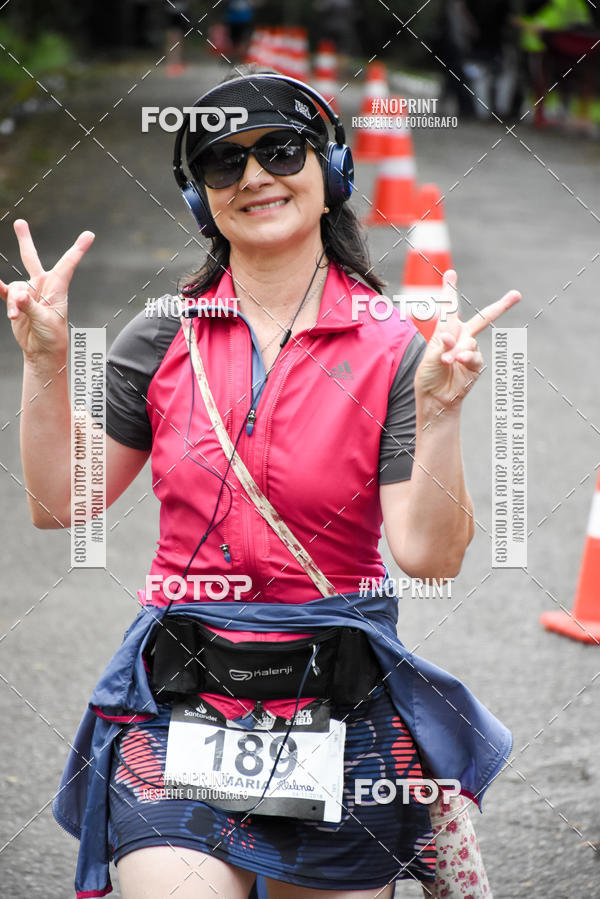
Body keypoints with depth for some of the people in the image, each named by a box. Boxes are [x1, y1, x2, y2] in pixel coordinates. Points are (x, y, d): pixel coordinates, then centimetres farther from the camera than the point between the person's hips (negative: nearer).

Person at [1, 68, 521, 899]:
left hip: (340, 715, -1)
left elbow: (429, 554, -11)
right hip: (179, 706, 1)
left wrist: (439, 412, -22)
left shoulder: (390, 352, -3)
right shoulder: (163, 341, 4)